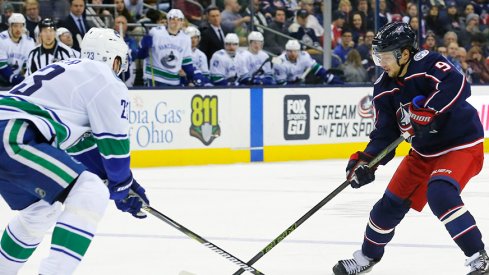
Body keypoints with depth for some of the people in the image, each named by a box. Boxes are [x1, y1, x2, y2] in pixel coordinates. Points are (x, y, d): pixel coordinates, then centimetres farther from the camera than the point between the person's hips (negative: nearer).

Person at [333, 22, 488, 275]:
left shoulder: (428, 64, -24)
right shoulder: (384, 89, -2)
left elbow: (457, 85, -42)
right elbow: (384, 135, -3)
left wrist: (427, 112, -45)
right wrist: (365, 161, -18)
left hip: (462, 145, -8)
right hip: (424, 151, 8)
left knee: (440, 194, -30)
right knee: (392, 202, 11)